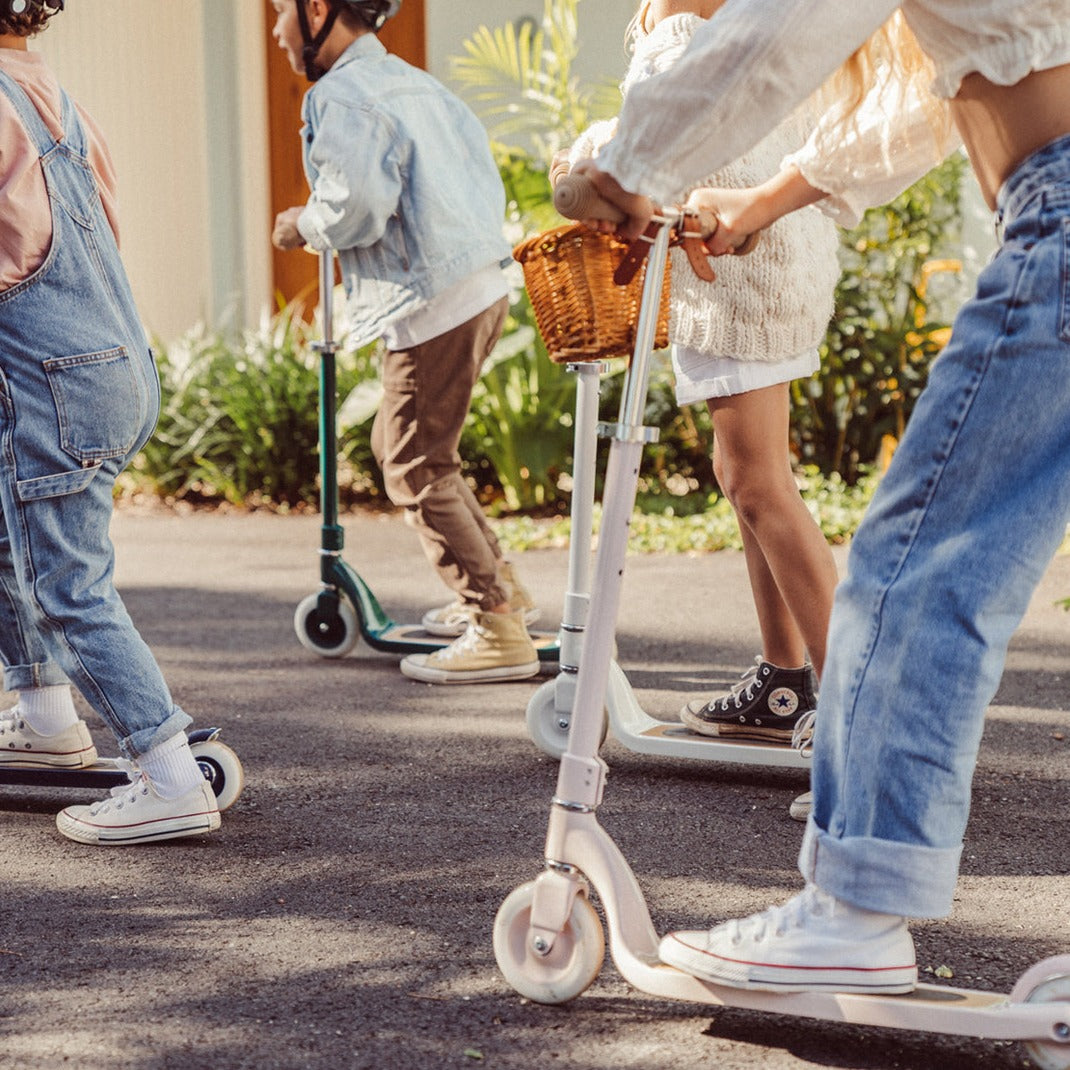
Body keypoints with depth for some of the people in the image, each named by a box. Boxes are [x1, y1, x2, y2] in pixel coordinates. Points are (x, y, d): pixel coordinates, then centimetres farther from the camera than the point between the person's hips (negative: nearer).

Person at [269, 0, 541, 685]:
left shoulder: (340, 96, -12)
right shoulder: (414, 82, 17)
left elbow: (356, 209, -22)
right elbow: (483, 167, 19)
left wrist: (302, 228, -3)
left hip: (434, 306, -10)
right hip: (482, 287, 10)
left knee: (417, 471, -2)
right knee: (398, 445, 22)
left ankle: (499, 634, -3)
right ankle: (500, 588, 27)